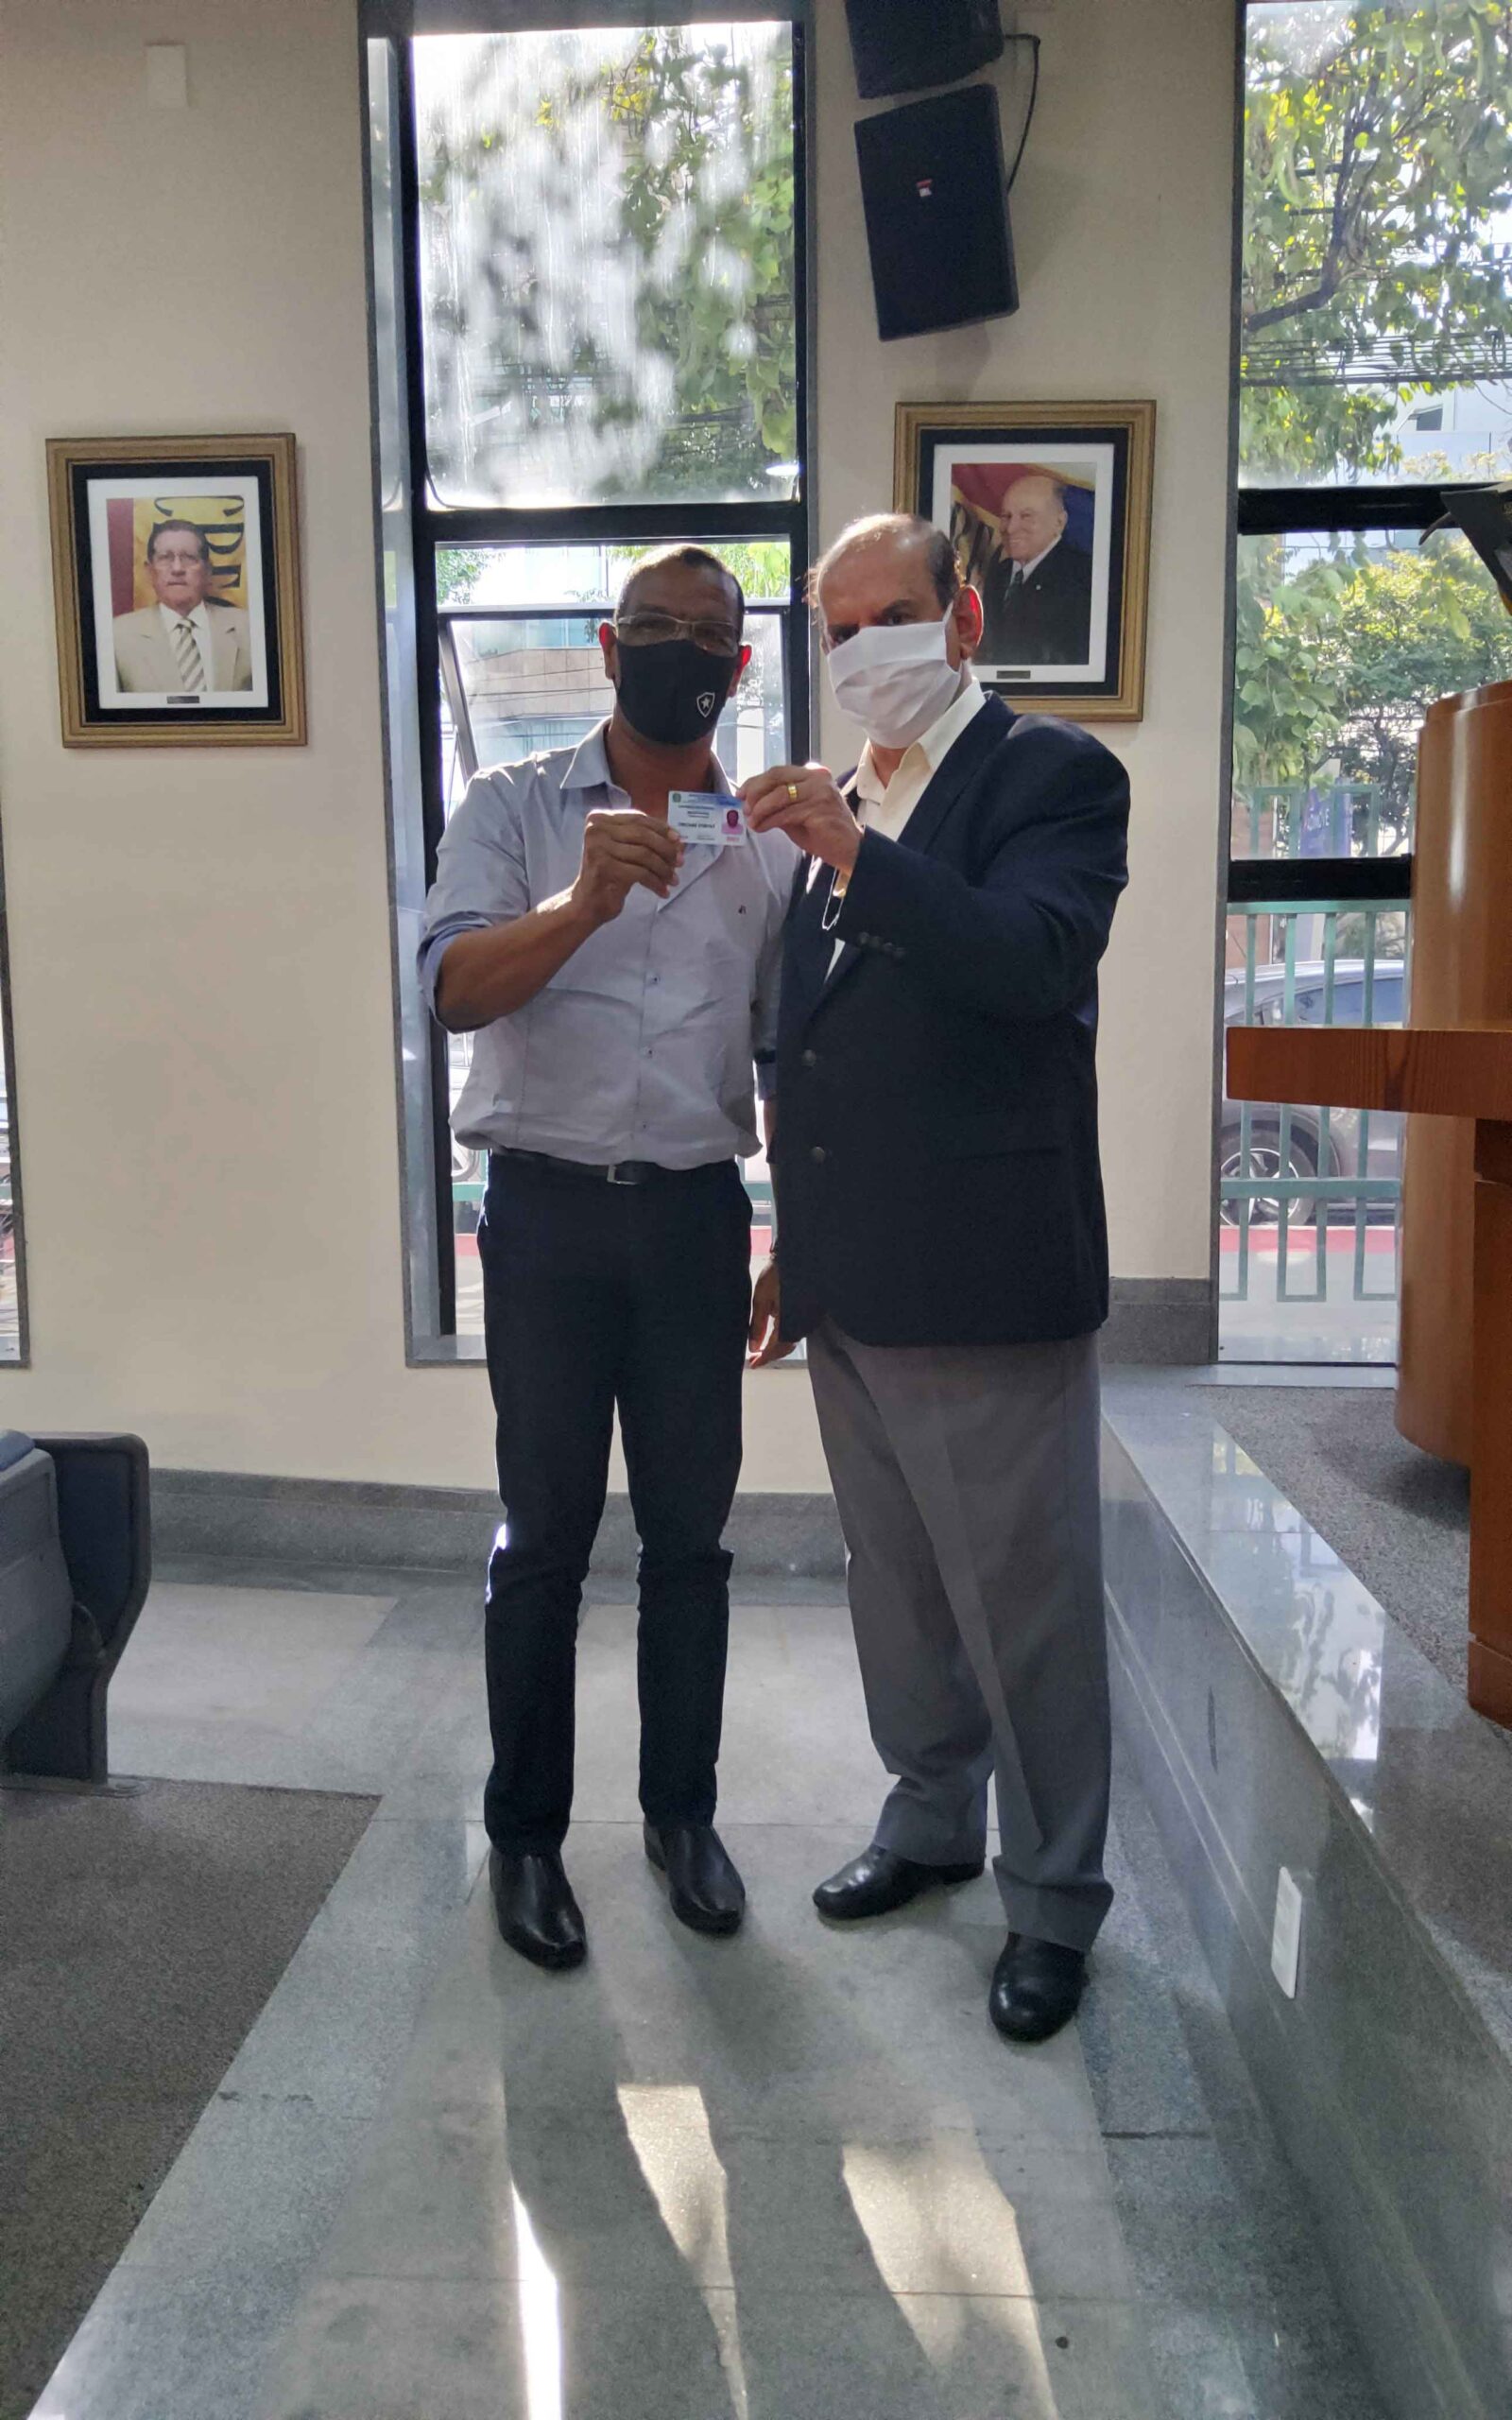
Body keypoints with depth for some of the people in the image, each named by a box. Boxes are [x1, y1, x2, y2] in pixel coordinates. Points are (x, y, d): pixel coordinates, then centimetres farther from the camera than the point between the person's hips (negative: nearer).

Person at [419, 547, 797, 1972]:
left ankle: (682, 1811, 28)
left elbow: (787, 1052, 11)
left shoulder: (769, 843, 8)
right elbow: (452, 988, -13)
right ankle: (524, 1832, 23)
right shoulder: (513, 808, 1)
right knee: (544, 1535, 6)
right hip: (547, 1210, -2)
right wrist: (583, 900, -30)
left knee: (690, 1532, 10)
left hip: (697, 1213, 2)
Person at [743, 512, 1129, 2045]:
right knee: (894, 1584, 20)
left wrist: (857, 854, -32)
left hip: (985, 1279, -7)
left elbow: (1038, 962, -24)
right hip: (851, 1282, 7)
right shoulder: (846, 802, 15)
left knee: (1024, 1601, 4)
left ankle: (1055, 1898, 23)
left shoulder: (1052, 774, -6)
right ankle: (931, 1820, 39)